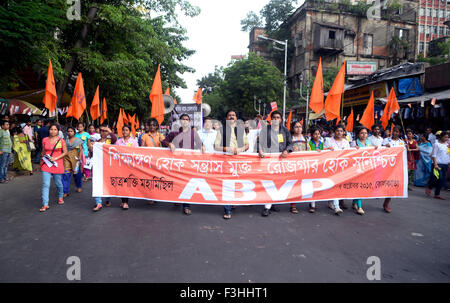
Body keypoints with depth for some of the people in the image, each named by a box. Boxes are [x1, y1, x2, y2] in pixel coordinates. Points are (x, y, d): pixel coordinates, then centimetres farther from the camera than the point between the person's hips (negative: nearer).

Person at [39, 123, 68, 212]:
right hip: (46, 164, 1)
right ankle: (45, 204, -5)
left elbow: (65, 152, -2)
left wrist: (55, 158, -12)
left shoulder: (61, 140, -2)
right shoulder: (45, 140, 6)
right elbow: (43, 152, 18)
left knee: (58, 183, 11)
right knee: (45, 184, -6)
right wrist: (42, 161, 22)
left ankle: (60, 197, 39)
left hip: (57, 164, -1)